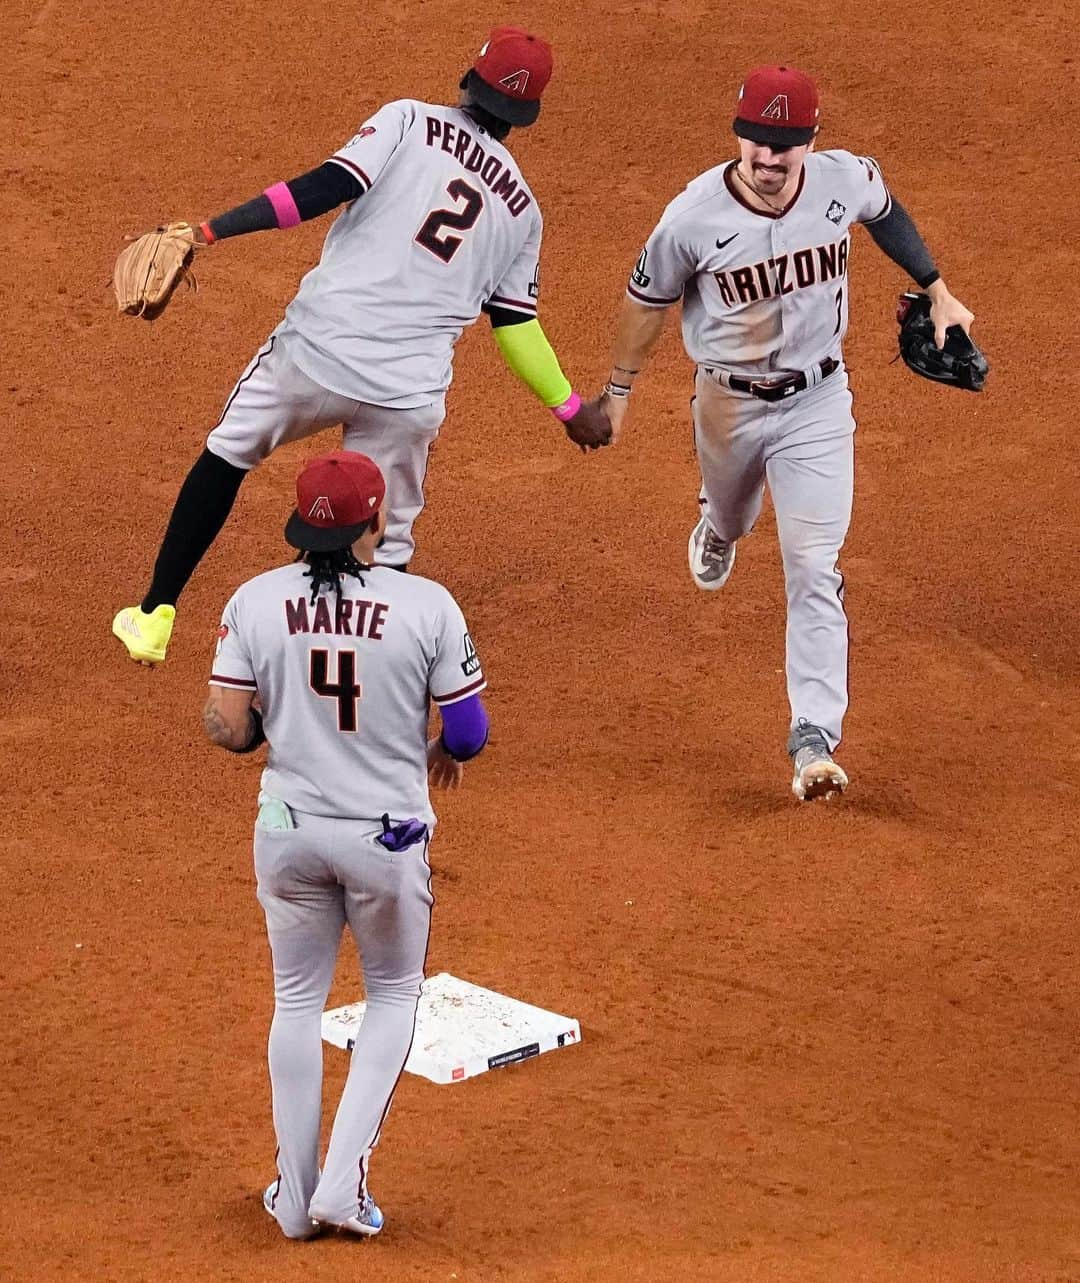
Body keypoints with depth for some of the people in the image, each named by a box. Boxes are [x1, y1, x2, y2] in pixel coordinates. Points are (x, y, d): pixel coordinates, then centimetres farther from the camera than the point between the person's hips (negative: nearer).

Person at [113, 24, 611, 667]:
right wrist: (571, 407, 26)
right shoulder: (522, 206, 13)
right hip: (409, 397, 1)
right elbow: (515, 325, 13)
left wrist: (209, 231, -16)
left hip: (317, 349, -1)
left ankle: (154, 617, 25)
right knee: (386, 548, 16)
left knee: (227, 454, 24)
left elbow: (327, 187, -11)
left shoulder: (410, 121, 3)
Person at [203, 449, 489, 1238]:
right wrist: (444, 754, 15)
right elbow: (469, 732, -9)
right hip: (387, 837, -2)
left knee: (298, 1000, 20)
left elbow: (229, 730, -7)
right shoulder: (426, 606, -13)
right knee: (395, 994, 20)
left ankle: (295, 1198, 24)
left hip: (288, 832, 2)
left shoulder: (255, 602, -7)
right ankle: (344, 1183, 9)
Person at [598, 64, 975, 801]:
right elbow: (648, 300, -7)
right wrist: (619, 390, 1)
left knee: (814, 570, -8)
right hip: (729, 403, 1)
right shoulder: (695, 217, -24)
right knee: (732, 516, 30)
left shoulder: (846, 181, -18)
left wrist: (939, 294, 12)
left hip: (818, 403, 0)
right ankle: (718, 530, 70)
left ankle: (815, 740, -9)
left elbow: (886, 215, 7)